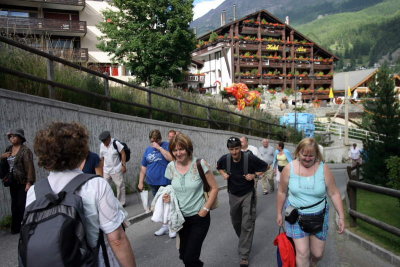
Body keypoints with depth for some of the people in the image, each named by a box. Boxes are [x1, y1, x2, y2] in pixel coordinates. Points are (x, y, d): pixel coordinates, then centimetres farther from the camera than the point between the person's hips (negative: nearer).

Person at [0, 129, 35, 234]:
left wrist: (29, 182, -24)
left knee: (22, 205, -5)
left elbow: (30, 167, -17)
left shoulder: (25, 150, -11)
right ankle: (16, 227, 20)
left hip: (23, 182, -7)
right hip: (12, 182, 7)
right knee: (14, 205, 11)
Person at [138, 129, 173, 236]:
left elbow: (171, 158, -22)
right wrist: (141, 182, 11)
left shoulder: (167, 146, -4)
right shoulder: (148, 149, 10)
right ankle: (165, 226, 28)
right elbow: (143, 167, 13)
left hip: (166, 182, -5)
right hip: (153, 183, 5)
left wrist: (159, 147, -19)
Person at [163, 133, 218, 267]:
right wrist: (169, 196, -8)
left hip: (199, 217, -4)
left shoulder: (200, 164, -15)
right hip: (181, 217, 5)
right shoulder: (171, 167, -3)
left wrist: (205, 209, -13)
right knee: (183, 255, 16)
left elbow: (214, 188, -9)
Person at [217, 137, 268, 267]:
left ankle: (244, 255, 2)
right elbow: (218, 167, 12)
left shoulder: (250, 158, -21)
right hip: (233, 194, 4)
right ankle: (244, 241, 47)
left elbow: (265, 166, -5)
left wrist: (254, 175, -18)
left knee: (247, 224, -7)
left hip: (248, 194, -4)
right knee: (236, 222, 18)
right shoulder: (225, 159, -12)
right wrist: (223, 174, -7)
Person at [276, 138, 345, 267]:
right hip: (296, 216, -1)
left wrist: (341, 216, -5)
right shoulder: (289, 168, -10)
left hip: (319, 217, 1)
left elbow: (334, 193, -4)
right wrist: (279, 213, 7)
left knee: (317, 254, 11)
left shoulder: (324, 169, -10)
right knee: (302, 253, -9)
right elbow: (282, 192, 1)